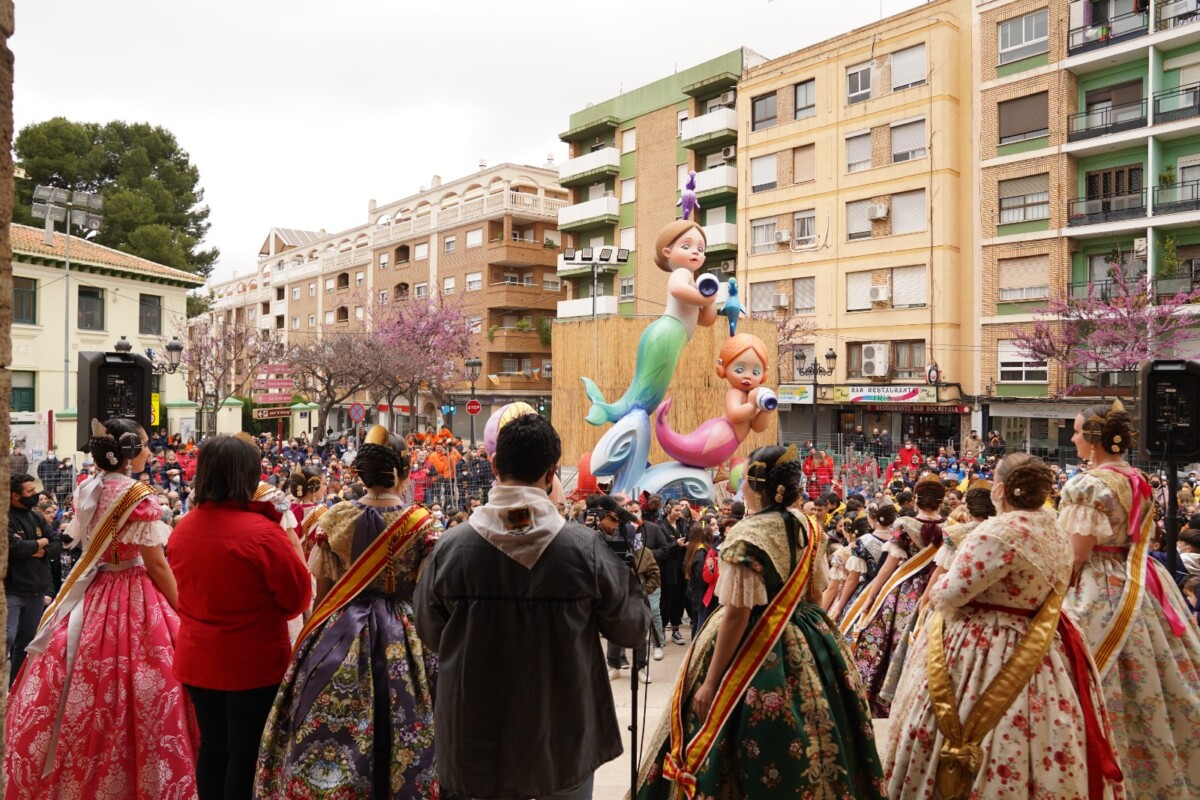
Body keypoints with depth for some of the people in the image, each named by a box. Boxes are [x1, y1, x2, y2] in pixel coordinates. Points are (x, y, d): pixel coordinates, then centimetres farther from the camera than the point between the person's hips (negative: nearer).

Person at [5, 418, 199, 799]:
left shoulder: (85, 490, 5)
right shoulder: (139, 497, -17)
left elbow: (86, 545, 14)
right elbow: (156, 564, -14)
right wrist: (180, 610, -4)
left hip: (88, 595, 7)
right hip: (132, 599, -7)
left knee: (84, 689, 16)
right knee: (129, 691, 2)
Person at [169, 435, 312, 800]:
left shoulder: (182, 529, -3)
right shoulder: (263, 532, -23)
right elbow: (298, 599, -14)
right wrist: (292, 543, -1)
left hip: (197, 660, 6)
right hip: (252, 664, -6)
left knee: (212, 747, 19)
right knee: (245, 754, 9)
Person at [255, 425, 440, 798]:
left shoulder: (335, 518, -4)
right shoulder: (422, 523, -12)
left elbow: (319, 587, 3)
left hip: (339, 635, 2)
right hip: (404, 640, -2)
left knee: (330, 736, 16)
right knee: (401, 734, 12)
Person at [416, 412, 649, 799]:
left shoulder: (449, 546, -15)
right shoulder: (585, 547, -19)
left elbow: (429, 632, 1)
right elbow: (633, 629, -6)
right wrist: (628, 568, 8)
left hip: (480, 736, 1)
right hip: (564, 734, -1)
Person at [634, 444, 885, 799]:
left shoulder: (746, 536, -20)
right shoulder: (808, 529, 2)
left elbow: (737, 614, -22)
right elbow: (816, 593, 12)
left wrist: (711, 682, -18)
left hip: (755, 647, -7)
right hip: (808, 645, 8)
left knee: (756, 754, 6)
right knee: (809, 739, 19)